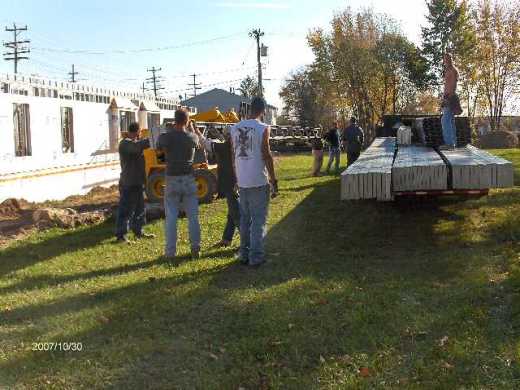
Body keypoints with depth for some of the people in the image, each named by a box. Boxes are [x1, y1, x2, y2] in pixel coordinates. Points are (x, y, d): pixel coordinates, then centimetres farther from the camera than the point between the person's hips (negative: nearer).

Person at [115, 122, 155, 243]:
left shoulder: (133, 142, 17)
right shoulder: (126, 143, -16)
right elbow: (138, 146, -34)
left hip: (137, 182, 10)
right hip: (129, 183, -10)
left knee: (139, 208, 17)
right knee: (126, 209, -6)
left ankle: (138, 231, 29)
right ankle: (120, 235, -2)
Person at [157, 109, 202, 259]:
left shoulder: (165, 137, -8)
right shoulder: (193, 137, -4)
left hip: (172, 180, -1)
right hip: (189, 179, 1)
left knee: (171, 217, 5)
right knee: (193, 216, 8)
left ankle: (170, 251, 7)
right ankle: (195, 248, 10)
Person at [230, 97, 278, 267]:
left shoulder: (235, 128, 6)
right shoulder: (263, 128, -10)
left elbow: (234, 156, 10)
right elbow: (267, 155, -11)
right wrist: (274, 181, -5)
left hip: (242, 181, 5)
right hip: (259, 181, -5)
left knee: (245, 218, 15)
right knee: (259, 220, 1)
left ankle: (244, 254, 19)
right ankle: (256, 256, 3)